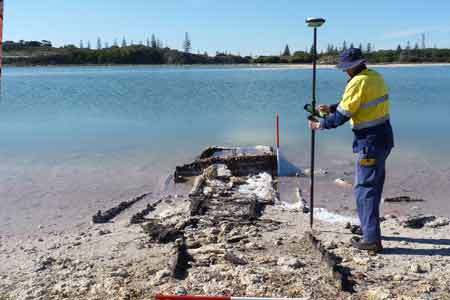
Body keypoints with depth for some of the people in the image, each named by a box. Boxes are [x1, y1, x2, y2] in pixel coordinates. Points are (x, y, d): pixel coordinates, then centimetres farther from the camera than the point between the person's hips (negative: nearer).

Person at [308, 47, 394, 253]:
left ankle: (371, 240, -1)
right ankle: (369, 227, 32)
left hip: (370, 142, -10)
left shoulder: (358, 82, -17)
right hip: (383, 138, 10)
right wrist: (331, 108, 15)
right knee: (374, 186, 19)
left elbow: (343, 115, -14)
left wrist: (320, 125, -1)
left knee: (364, 189, -4)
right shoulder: (375, 76, 12)